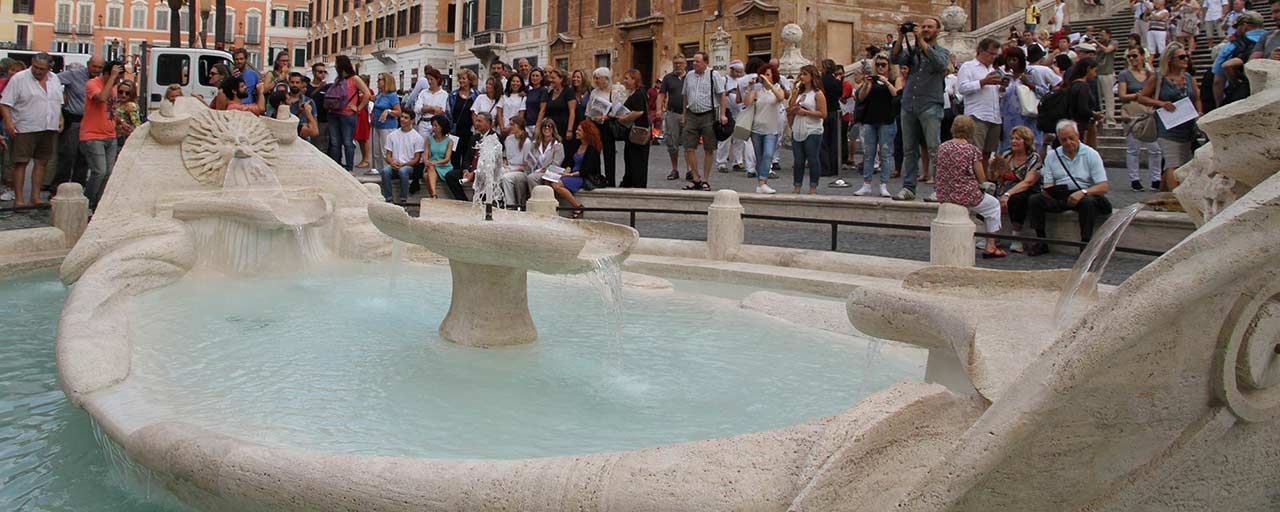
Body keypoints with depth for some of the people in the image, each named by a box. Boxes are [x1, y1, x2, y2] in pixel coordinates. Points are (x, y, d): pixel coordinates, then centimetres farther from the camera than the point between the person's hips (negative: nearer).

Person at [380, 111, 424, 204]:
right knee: (385, 170, -31)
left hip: (409, 166, -3)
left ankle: (403, 200, -31)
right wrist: (392, 163, -11)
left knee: (403, 171, -38)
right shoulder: (392, 135, 14)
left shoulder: (417, 137, 3)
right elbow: (388, 155, 12)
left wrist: (403, 164, -16)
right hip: (394, 166, 3)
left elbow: (417, 159, -1)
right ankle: (388, 199, -28)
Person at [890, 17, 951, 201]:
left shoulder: (942, 51, 8)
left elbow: (940, 63, -15)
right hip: (908, 105, 4)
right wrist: (902, 37, -9)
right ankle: (908, 187, 10)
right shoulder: (912, 50, 17)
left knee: (934, 149, -11)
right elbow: (894, 58, 1)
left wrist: (921, 41, -15)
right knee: (909, 150, 6)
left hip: (930, 106, -4)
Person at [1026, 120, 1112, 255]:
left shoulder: (1091, 154, -2)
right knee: (1034, 200, -21)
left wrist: (1083, 192, -27)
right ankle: (1042, 241, -13)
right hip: (1058, 196, 3)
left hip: (1085, 196, -3)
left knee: (1088, 203, -37)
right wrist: (1047, 191, -18)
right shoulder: (1052, 156, 9)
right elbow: (1048, 184, 7)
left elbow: (1104, 186, -9)